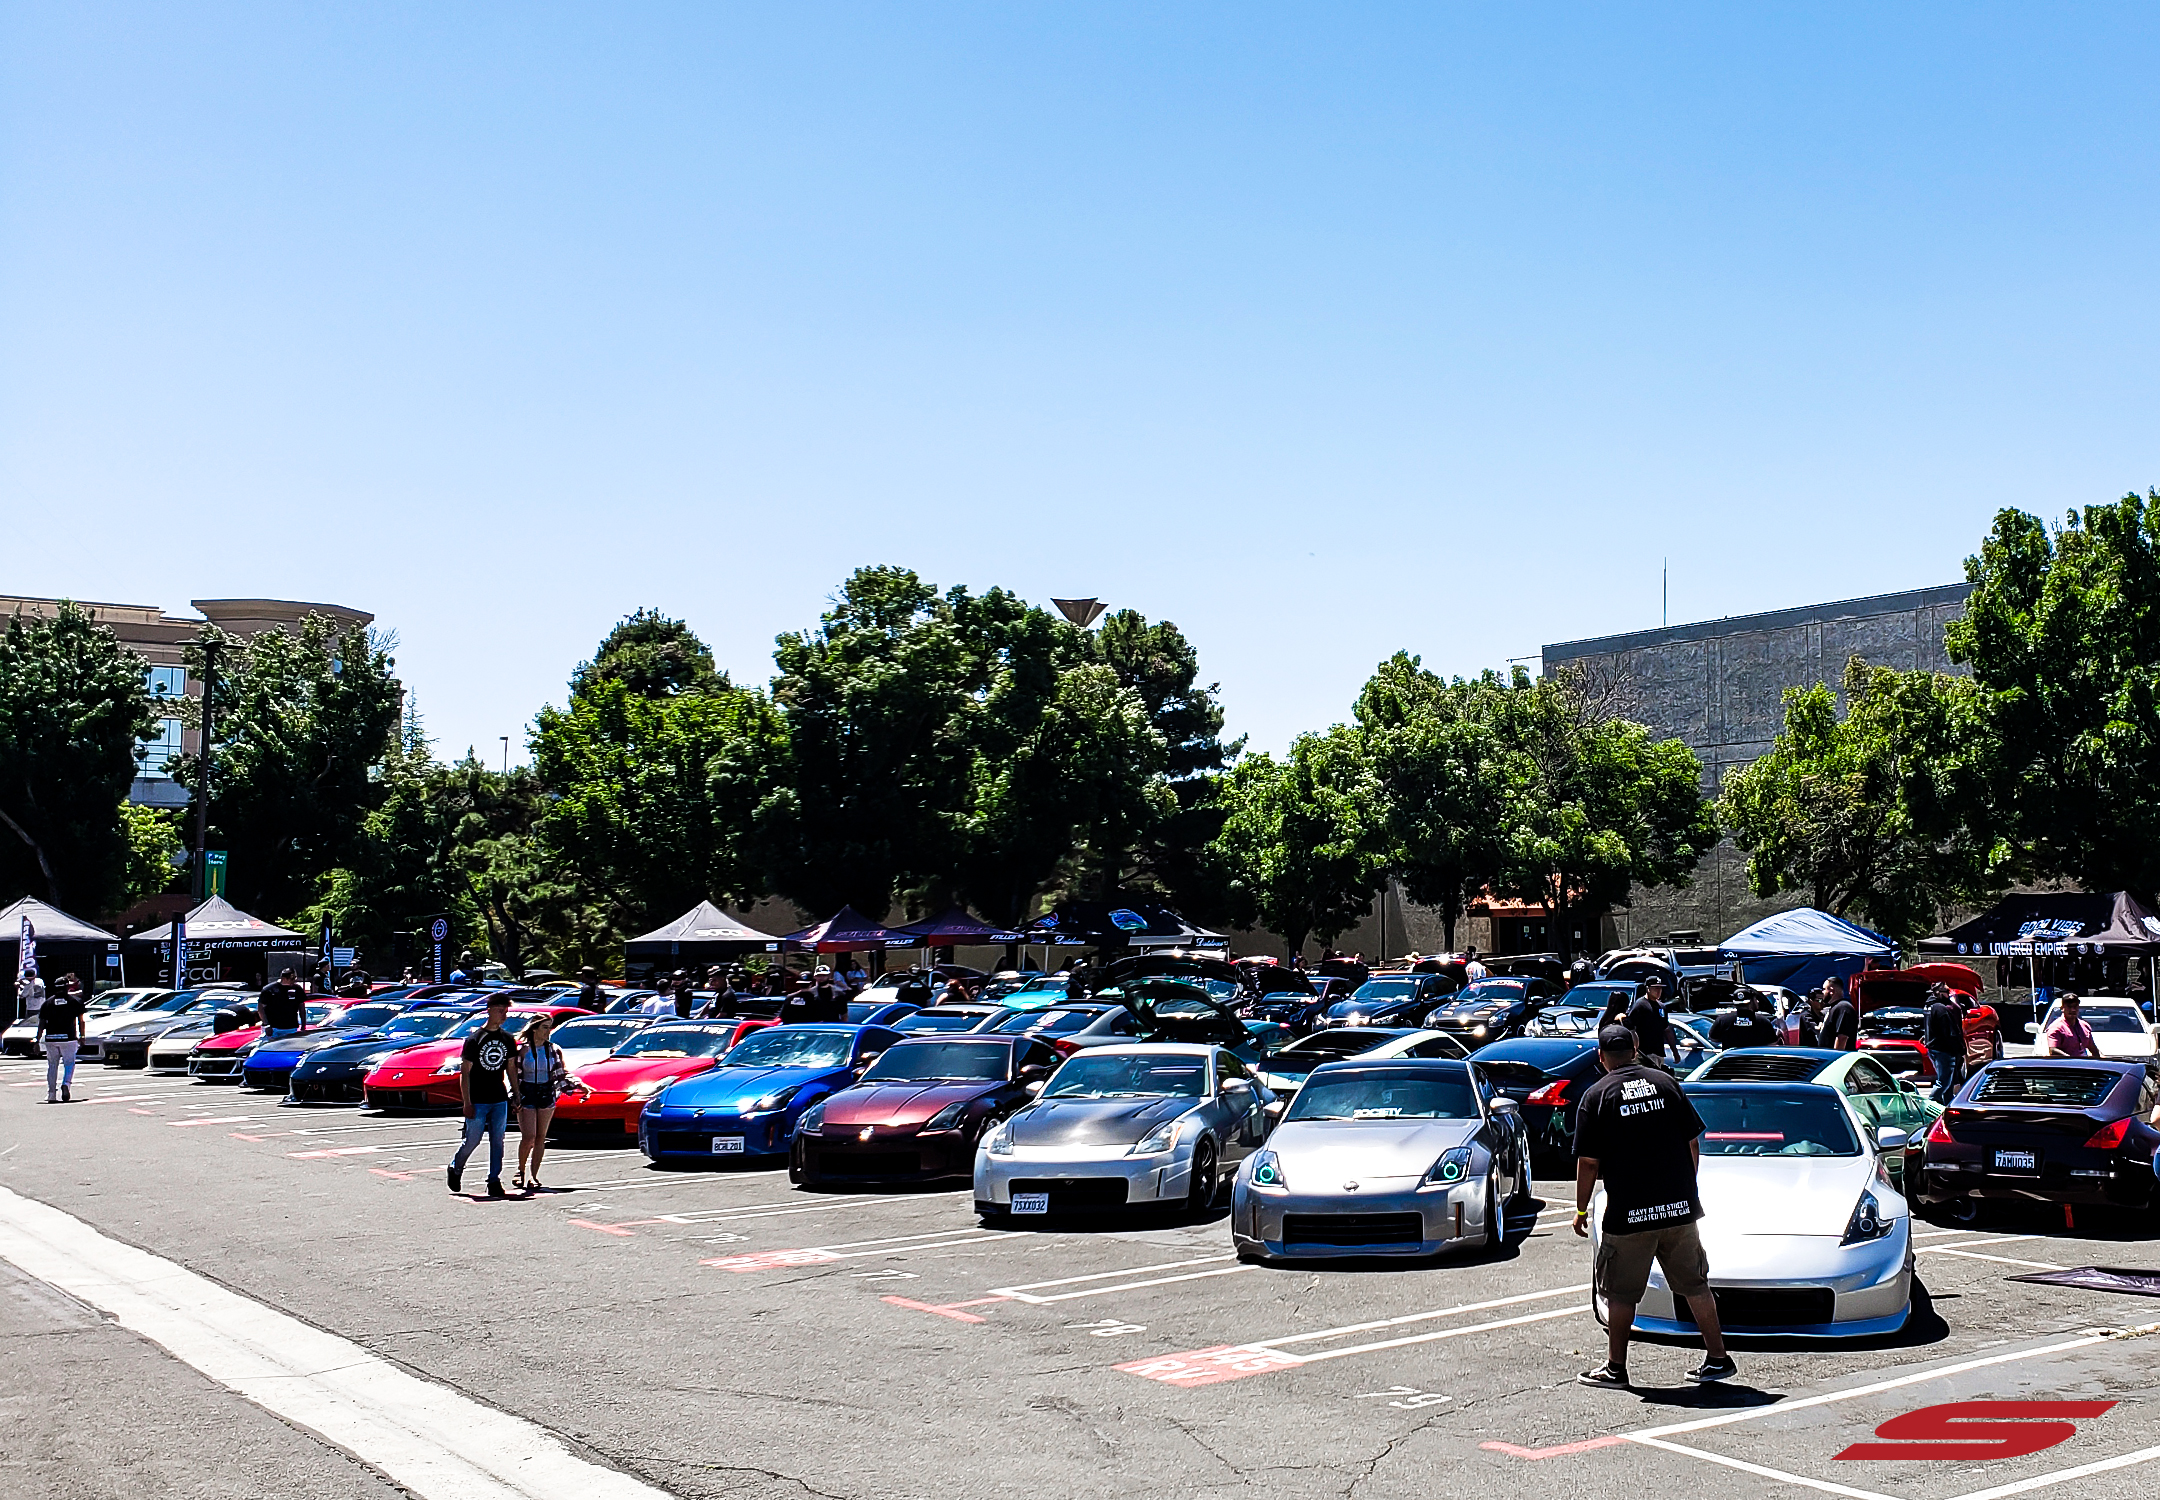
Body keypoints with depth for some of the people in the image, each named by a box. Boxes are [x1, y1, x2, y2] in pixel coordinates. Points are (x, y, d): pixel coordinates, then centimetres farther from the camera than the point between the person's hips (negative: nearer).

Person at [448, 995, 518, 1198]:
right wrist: (467, 1103, -12)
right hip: (478, 1101, -4)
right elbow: (465, 1073, -8)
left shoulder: (507, 1040, 8)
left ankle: (494, 1181, 9)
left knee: (497, 1141, 3)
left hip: (500, 1100, 4)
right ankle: (455, 1168, 27)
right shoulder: (474, 1040, -8)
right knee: (472, 1140, 2)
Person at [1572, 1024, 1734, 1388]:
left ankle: (1615, 1368, 11)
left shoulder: (1596, 1096, -4)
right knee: (1695, 1285, 15)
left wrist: (1581, 1210, 4)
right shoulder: (1665, 1083, 6)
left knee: (1621, 1293, 7)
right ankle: (1717, 1359, 19)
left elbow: (1588, 1162, -6)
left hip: (1628, 1214, -3)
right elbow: (1693, 1143, 7)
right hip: (1680, 1207, 4)